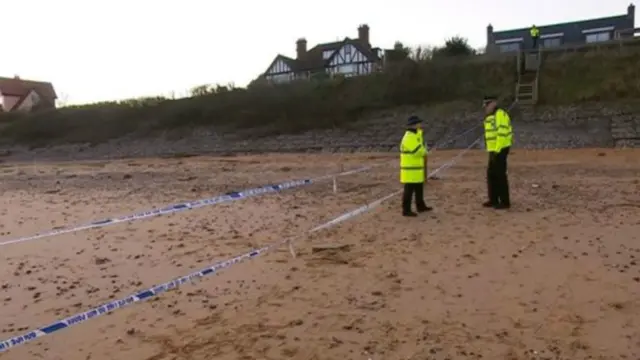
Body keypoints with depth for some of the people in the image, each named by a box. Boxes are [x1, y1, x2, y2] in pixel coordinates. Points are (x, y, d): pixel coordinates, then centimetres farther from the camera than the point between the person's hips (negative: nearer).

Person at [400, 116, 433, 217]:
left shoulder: (414, 136, 14)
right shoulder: (409, 137, -20)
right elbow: (418, 151, -25)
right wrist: (424, 151, -4)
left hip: (415, 169, 11)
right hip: (410, 170, -11)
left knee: (419, 188, 19)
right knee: (409, 190, -4)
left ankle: (420, 206, 32)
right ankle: (406, 210, 3)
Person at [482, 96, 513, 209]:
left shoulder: (500, 115, -15)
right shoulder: (489, 117, 17)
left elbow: (502, 134, -22)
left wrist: (497, 151, -23)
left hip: (500, 149, -10)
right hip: (494, 150, 10)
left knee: (500, 175, -7)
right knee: (491, 175, 11)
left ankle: (505, 202, 0)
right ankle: (493, 200, 19)